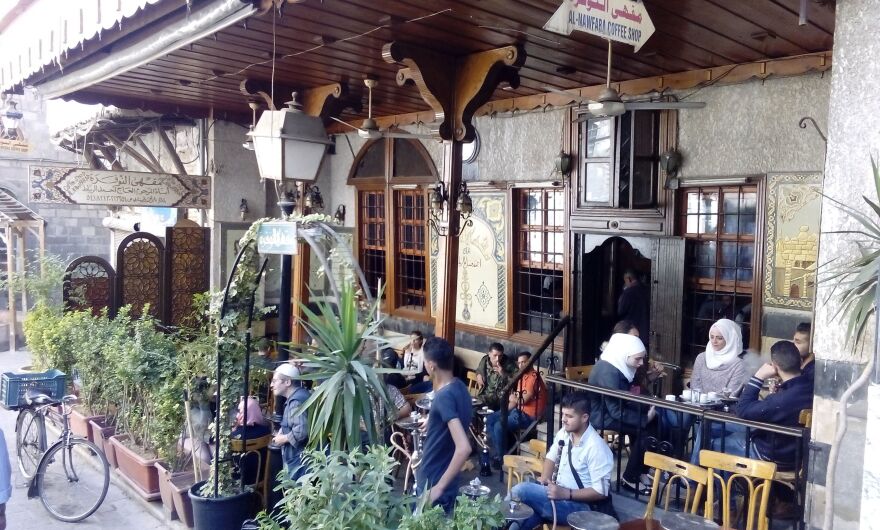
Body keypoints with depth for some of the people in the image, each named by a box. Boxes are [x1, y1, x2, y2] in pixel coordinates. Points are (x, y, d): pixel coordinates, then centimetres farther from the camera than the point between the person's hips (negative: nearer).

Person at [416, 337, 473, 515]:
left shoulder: (444, 397, -27)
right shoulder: (459, 386, 1)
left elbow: (464, 448, -35)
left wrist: (440, 487, -29)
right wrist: (432, 422, 26)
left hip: (433, 485, -8)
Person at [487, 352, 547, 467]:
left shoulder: (533, 377, -19)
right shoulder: (523, 376, 13)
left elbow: (524, 400, -23)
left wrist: (513, 398, -3)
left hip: (529, 414, -10)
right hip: (519, 410, 10)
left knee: (499, 426, -23)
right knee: (490, 419, 4)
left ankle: (501, 458, -4)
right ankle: (497, 451, 9)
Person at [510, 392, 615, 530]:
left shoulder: (596, 447, -21)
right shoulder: (564, 433, 1)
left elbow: (601, 491, -19)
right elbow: (551, 457, 18)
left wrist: (566, 493, -25)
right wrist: (545, 479, -2)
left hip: (581, 505, -7)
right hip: (559, 493, 7)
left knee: (521, 491, -24)